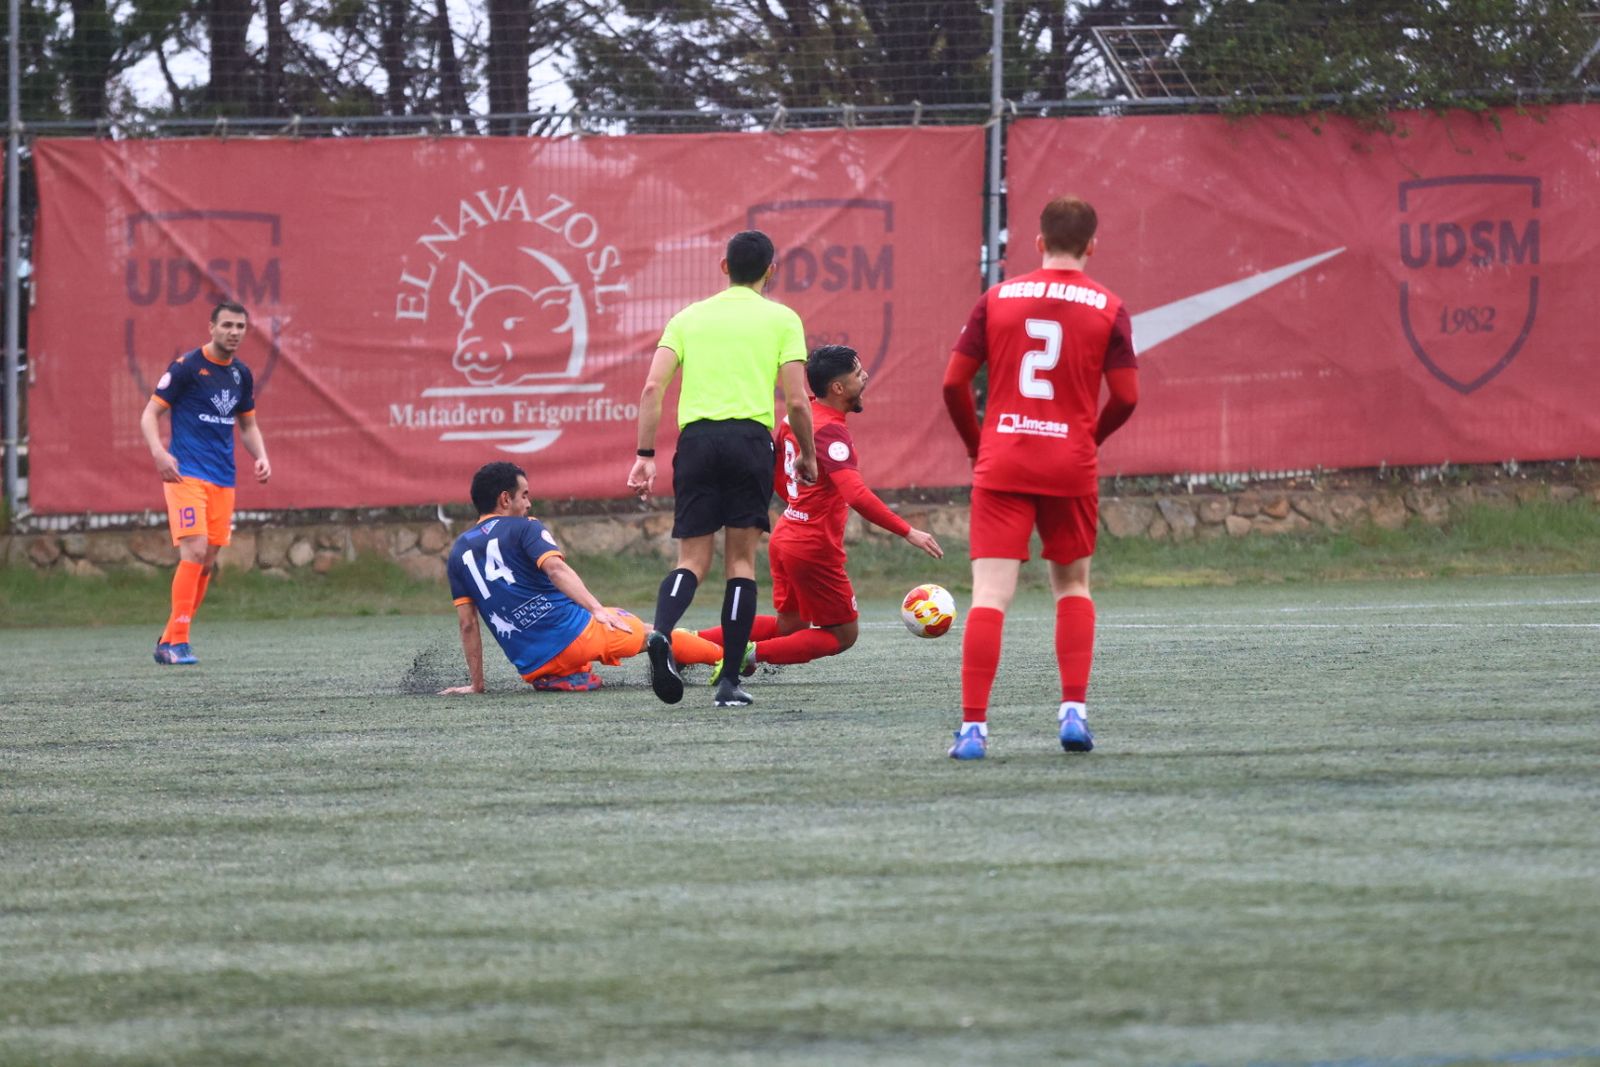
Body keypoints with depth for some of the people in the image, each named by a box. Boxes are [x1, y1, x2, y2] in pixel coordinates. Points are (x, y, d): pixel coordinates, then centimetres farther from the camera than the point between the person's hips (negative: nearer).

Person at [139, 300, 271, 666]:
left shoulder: (241, 374, 11)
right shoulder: (186, 367, -8)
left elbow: (248, 424, 24)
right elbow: (150, 414, -6)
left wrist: (261, 456, 5)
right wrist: (158, 451, -24)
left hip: (223, 480, 7)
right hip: (186, 473, -7)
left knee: (207, 563, 4)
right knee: (194, 551, -19)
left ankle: (168, 641, 14)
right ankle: (177, 641, -16)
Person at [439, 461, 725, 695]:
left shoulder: (458, 552, 12)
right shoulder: (524, 528, -1)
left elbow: (468, 624, 10)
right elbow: (555, 569, -19)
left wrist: (475, 684, 13)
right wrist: (596, 609, -27)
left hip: (532, 667, 4)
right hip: (573, 632, -4)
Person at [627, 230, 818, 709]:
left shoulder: (688, 318, 14)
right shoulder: (781, 320, 7)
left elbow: (652, 388, 4)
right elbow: (796, 400, 1)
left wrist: (645, 454, 6)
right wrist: (807, 454, 16)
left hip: (695, 437, 2)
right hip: (750, 437, -2)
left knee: (692, 559, 7)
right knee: (741, 560, 5)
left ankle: (662, 633, -24)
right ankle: (730, 682, 1)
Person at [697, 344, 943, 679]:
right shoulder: (831, 431, -22)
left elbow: (773, 471, 20)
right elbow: (857, 496, -32)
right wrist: (908, 532, -30)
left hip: (785, 536, 9)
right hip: (815, 548, -9)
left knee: (789, 626, 22)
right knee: (844, 634, 6)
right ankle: (754, 652, -8)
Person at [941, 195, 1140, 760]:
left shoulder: (997, 299, 2)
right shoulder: (1107, 308, -1)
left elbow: (954, 383, 2)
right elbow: (1126, 397, -2)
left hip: (1002, 465, 0)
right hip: (1071, 468, 0)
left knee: (990, 596, -4)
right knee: (1072, 585, 19)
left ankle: (973, 726, -12)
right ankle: (1073, 710, 7)